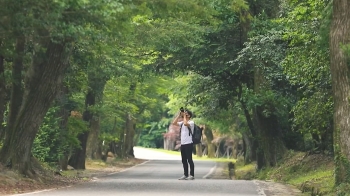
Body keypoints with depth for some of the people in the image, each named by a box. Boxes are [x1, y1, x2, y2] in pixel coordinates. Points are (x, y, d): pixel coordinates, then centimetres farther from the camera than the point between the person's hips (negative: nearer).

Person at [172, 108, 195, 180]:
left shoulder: (191, 122, -7)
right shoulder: (182, 122, 15)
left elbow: (185, 124, -28)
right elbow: (174, 123, 5)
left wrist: (184, 116, -14)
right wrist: (179, 115, 4)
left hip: (188, 144, -8)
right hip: (182, 144, 8)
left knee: (189, 160, -5)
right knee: (184, 160, 10)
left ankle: (192, 175, -1)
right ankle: (185, 175, 16)